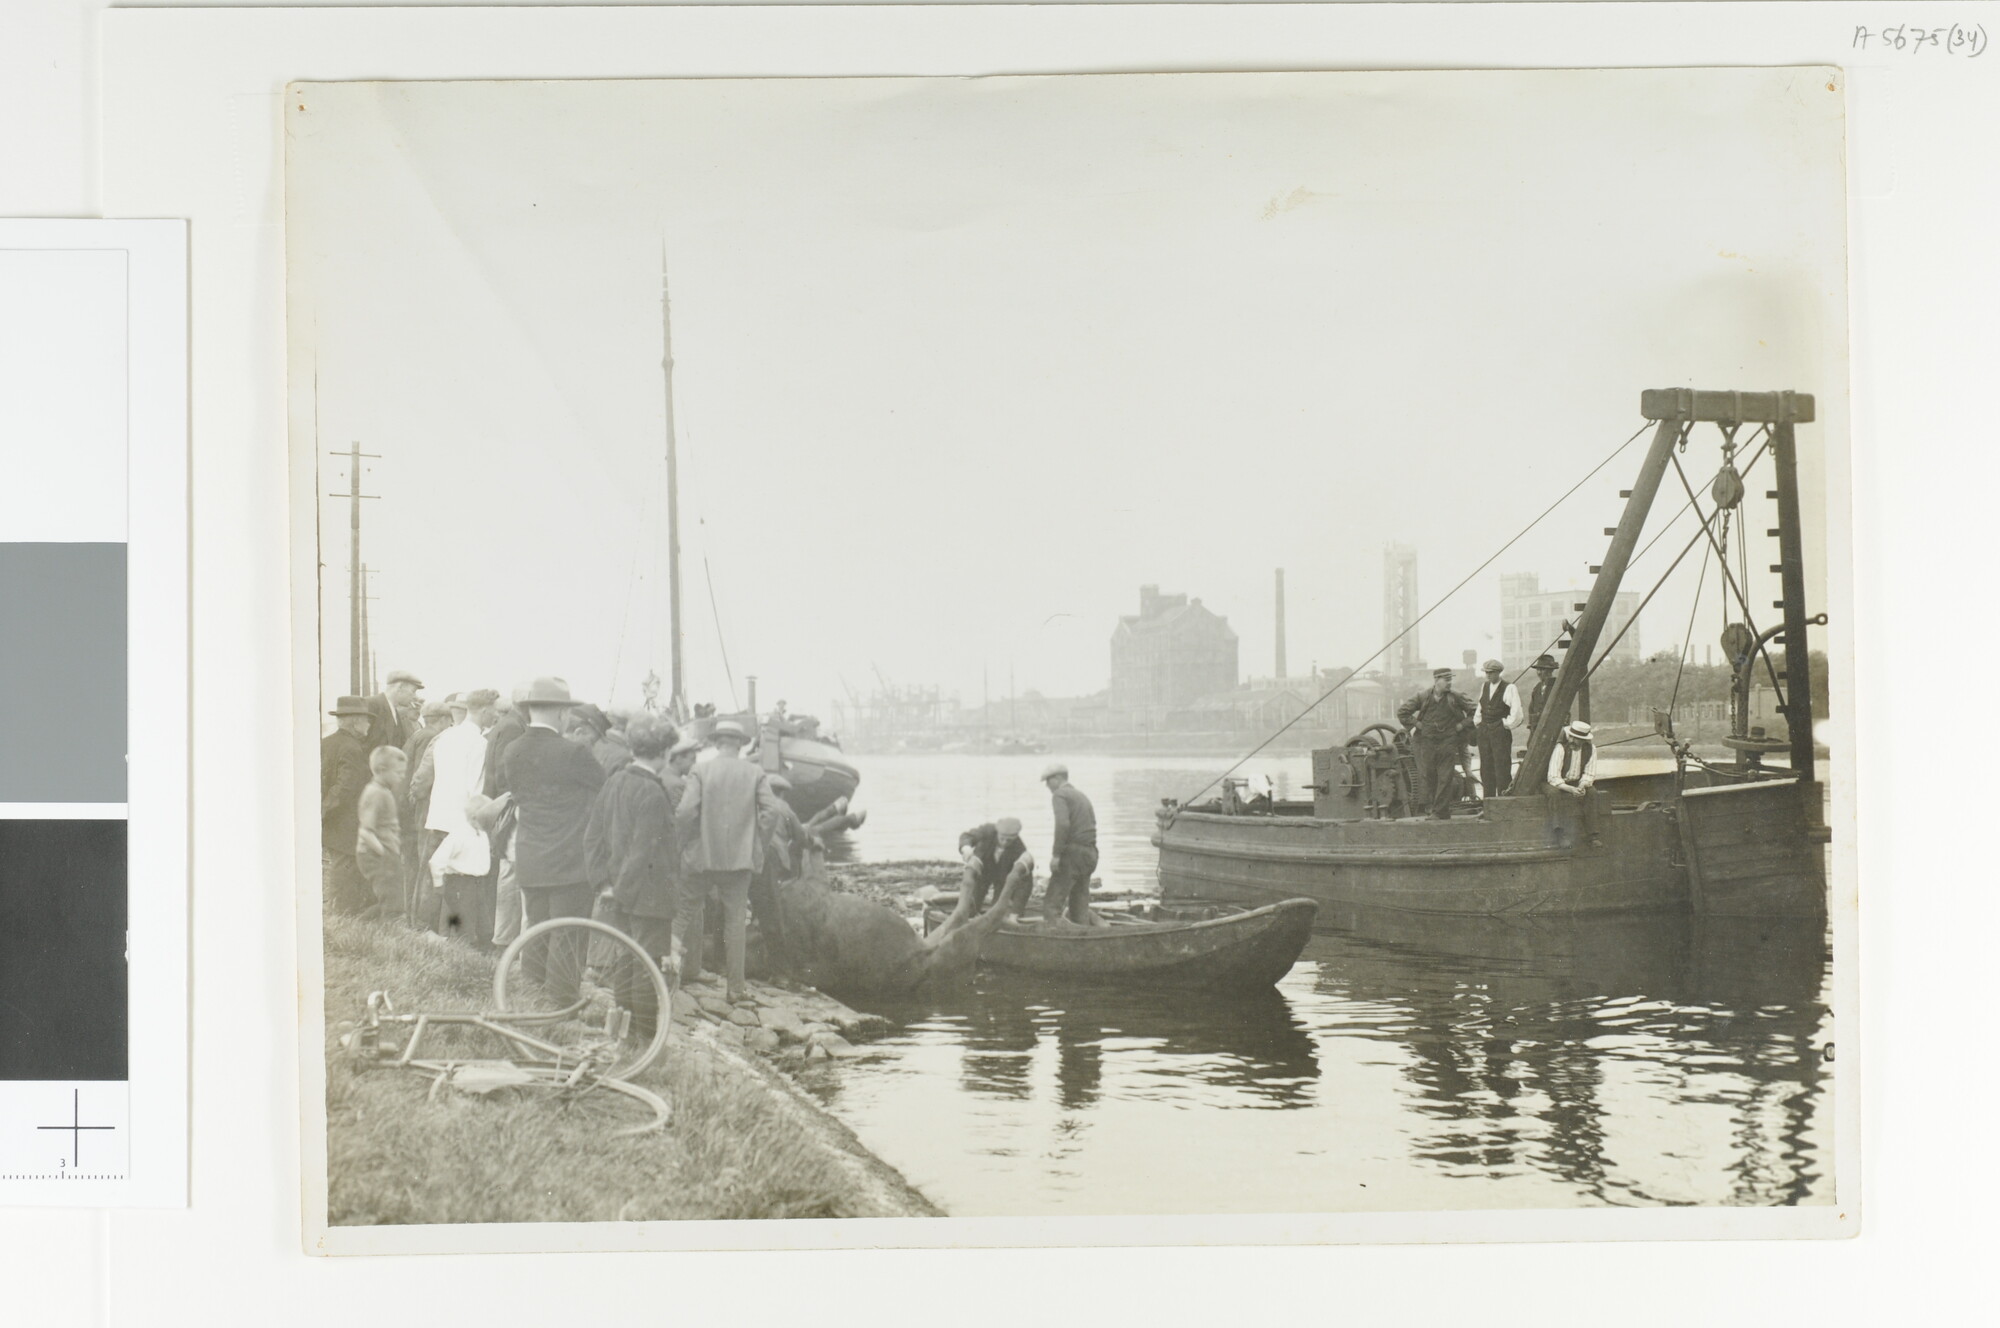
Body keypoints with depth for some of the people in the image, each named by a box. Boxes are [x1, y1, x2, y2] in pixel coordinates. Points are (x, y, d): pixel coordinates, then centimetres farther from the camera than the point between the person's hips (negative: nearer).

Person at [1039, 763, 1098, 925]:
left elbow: (1063, 824, -21)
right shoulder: (1081, 796, 22)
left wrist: (1056, 854, -20)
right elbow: (1090, 825, 17)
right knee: (1081, 904, 11)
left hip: (1072, 852, -9)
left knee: (1052, 903, -9)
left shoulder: (1060, 795, -6)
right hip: (1090, 854, 9)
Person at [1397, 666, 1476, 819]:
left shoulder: (1456, 698, 2)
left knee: (1445, 778, -5)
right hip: (1426, 742, 1)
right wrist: (1417, 725, 2)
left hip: (1447, 743, -1)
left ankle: (1440, 812, -1)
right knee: (1427, 777, -1)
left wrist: (1462, 725, 1)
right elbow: (1401, 712, 7)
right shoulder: (1422, 697, 1)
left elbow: (1474, 712, 10)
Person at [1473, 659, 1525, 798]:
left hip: (1500, 733, -6)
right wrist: (1478, 722, 15)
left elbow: (1517, 713, -12)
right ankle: (1489, 799, 13)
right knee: (1486, 768, 7)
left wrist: (1506, 724, -7)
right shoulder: (1484, 686, 12)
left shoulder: (1509, 688, -8)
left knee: (1502, 767, -7)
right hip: (1484, 732, 6)